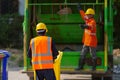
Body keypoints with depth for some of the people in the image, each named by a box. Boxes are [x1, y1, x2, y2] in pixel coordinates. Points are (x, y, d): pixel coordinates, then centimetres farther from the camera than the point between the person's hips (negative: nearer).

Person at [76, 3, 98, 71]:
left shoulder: (93, 22, -17)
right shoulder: (87, 20, 9)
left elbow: (90, 27, -40)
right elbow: (83, 15, 29)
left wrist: (85, 26, -60)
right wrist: (80, 9, 39)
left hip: (92, 42, -9)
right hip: (86, 41, 9)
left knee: (93, 55, 2)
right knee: (82, 54, 12)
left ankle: (94, 67, 11)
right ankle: (81, 66, 19)